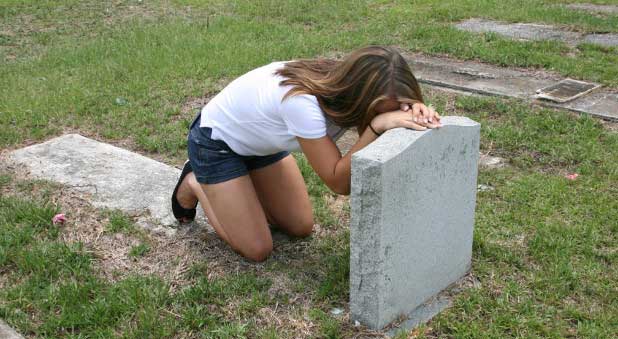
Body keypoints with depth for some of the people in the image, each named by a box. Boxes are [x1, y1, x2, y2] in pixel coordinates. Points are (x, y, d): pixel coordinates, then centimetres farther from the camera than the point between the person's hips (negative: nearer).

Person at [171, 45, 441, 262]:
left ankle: (238, 188, 25)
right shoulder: (302, 102, -43)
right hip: (215, 141, -7)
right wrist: (377, 125, -47)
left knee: (301, 228, 7)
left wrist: (412, 112, -40)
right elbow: (339, 182, -36)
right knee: (256, 250, -7)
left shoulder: (346, 82, -23)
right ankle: (195, 185, 14)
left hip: (259, 139, 7)